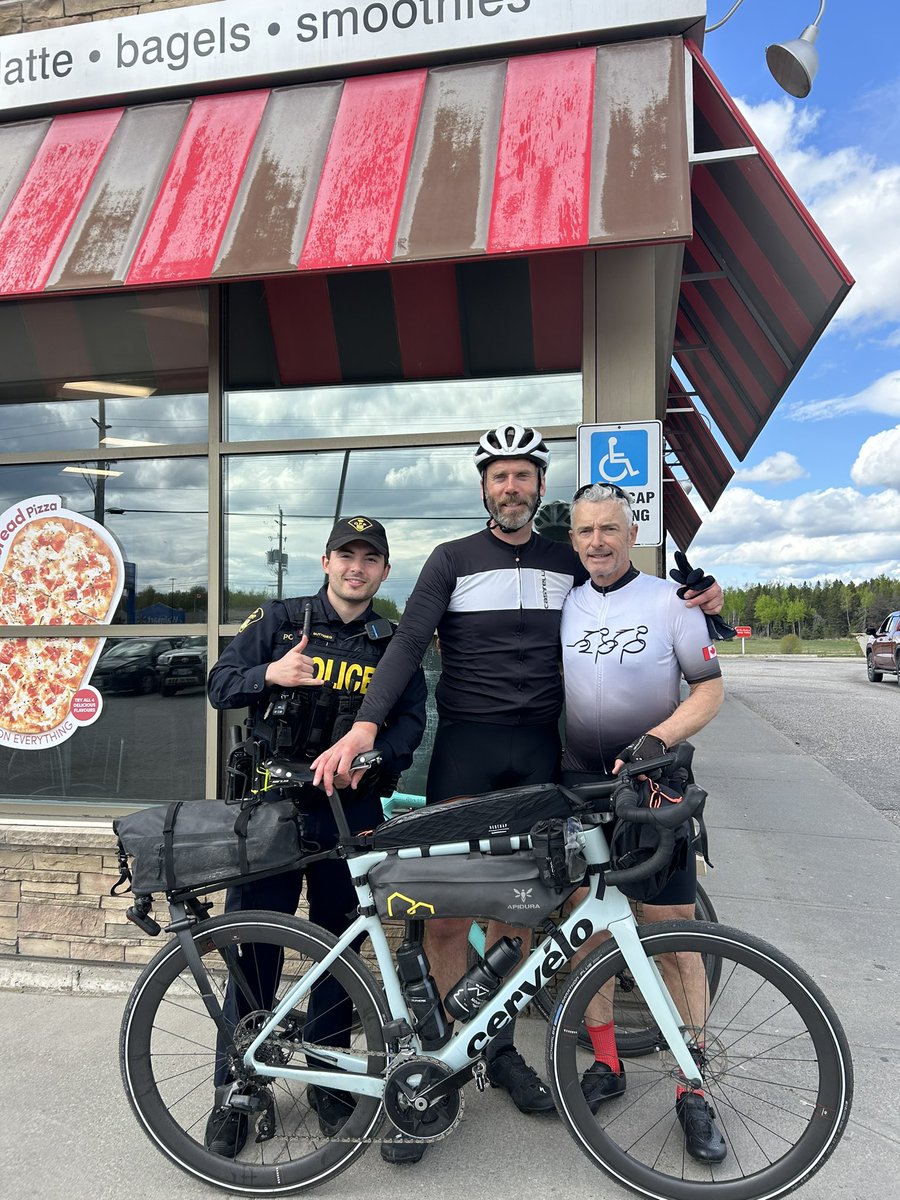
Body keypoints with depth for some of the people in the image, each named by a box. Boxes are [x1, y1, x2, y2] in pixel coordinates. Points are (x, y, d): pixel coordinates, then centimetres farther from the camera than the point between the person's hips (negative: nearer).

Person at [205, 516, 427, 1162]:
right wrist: (270, 675, -20)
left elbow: (410, 721, 1)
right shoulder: (279, 620, 4)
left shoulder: (393, 643, 8)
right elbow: (221, 684, 1)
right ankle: (235, 1090, 22)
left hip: (351, 808, 2)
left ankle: (329, 1078, 30)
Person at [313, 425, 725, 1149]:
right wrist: (365, 724, -21)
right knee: (448, 904, -3)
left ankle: (499, 1045, 25)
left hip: (539, 748, 3)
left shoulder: (568, 564, 12)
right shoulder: (454, 560, 3)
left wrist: (692, 602, 3)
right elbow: (409, 643, -7)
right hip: (465, 744, -2)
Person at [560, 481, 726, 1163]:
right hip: (579, 784, 3)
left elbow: (710, 689, -5)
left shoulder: (669, 600, -3)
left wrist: (657, 739, -19)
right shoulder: (564, 606, 6)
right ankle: (606, 1065, 26)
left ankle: (693, 1092, 16)